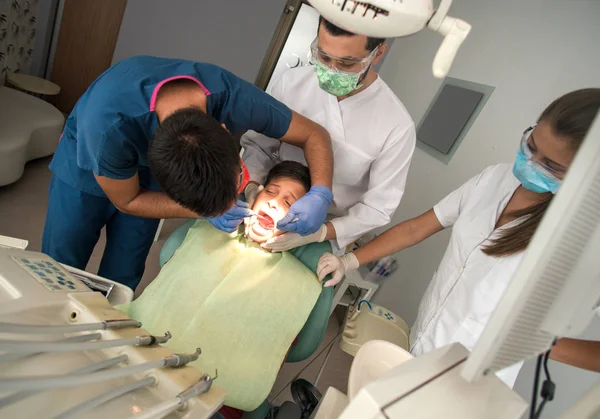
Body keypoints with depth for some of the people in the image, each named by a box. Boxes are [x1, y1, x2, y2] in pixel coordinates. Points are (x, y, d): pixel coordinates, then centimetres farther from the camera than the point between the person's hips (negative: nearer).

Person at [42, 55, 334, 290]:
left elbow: (315, 134, -23)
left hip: (147, 176, 2)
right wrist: (205, 211, -31)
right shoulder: (108, 129, -44)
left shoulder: (233, 98, -38)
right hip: (85, 169, -2)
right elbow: (126, 201, -24)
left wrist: (320, 194, -40)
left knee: (120, 280, 8)